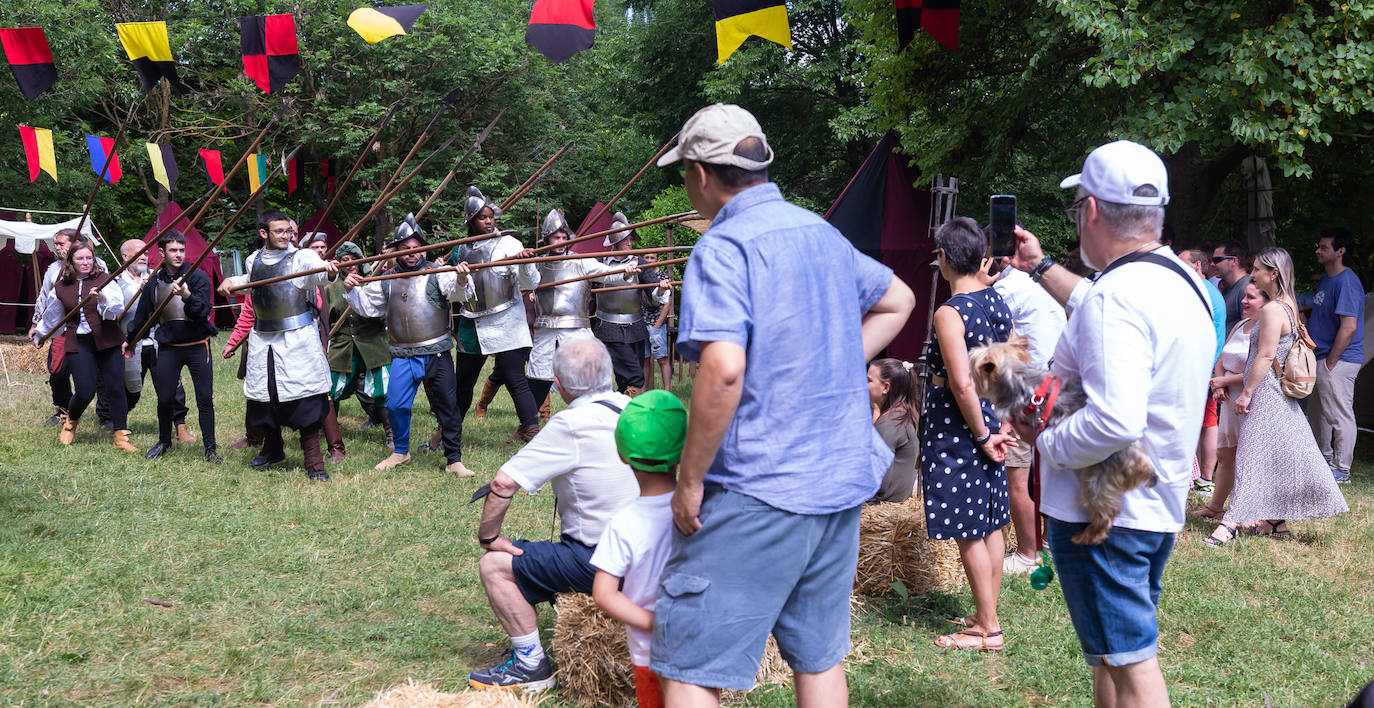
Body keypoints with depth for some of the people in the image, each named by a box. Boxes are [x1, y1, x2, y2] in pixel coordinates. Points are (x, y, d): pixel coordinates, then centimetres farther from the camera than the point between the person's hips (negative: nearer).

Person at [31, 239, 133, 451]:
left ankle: (120, 435, 6)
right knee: (85, 391, -8)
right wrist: (39, 334, 38)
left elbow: (117, 308, -14)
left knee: (115, 388, -4)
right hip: (78, 344, 1)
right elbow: (51, 315, 25)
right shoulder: (61, 287, 7)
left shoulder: (103, 280, 1)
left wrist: (104, 299, -34)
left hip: (107, 340, -1)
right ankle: (70, 421, 24)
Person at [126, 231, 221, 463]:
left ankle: (210, 448, 5)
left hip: (197, 345, -3)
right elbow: (143, 312, 21)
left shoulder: (197, 276, -4)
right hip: (168, 347, 3)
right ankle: (164, 442, 27)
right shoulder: (155, 281, 6)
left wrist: (187, 296, -30)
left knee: (205, 399, -4)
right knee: (165, 399, 4)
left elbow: (204, 311, -13)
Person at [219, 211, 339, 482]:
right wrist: (231, 282, 12)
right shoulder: (254, 260, 10)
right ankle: (272, 449, 36)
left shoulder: (302, 257, -7)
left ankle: (314, 462, -1)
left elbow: (318, 272, -29)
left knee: (306, 398, -8)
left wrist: (329, 270, -52)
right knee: (264, 396, 13)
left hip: (298, 338, -5)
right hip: (262, 339, 5)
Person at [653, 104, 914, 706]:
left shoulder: (724, 246, -13)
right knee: (820, 659, 17)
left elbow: (723, 369, -27)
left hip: (757, 490, -8)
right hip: (842, 481, 8)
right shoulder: (821, 233, 12)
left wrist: (690, 479, -17)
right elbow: (898, 301, 27)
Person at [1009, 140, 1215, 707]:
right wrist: (1040, 268, 36)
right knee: (1113, 656, 21)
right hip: (1158, 505, 10)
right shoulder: (1181, 281, 8)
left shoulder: (1116, 295, -24)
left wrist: (1044, 441, -18)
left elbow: (1114, 422, -34)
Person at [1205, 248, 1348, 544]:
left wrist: (1246, 393, -17)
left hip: (1266, 394, -10)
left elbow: (1265, 357, -21)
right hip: (1279, 393, 10)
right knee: (1275, 455, 13)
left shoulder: (1272, 310, -18)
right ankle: (1277, 521, 19)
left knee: (1254, 453, -11)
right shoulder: (1289, 306, 13)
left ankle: (1231, 522, -13)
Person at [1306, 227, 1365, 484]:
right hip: (1320, 357, 10)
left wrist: (1331, 362, -20)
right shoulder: (1325, 279, 14)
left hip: (1339, 360, -10)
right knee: (1316, 412, 20)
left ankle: (1341, 470, 3)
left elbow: (1349, 327, -23)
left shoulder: (1346, 282, -17)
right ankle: (1324, 458, 36)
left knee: (1339, 415, -4)